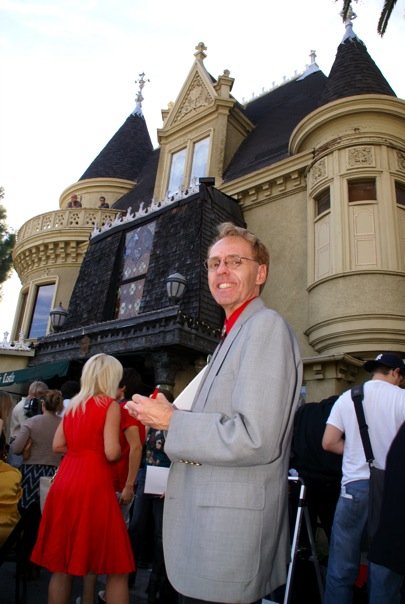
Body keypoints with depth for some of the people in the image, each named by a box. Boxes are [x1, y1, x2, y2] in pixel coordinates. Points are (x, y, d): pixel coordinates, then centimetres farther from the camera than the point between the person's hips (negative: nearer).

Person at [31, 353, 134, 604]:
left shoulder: (73, 405, 11)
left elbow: (58, 445, 13)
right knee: (116, 567, 4)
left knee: (63, 563, 17)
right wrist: (119, 448, 5)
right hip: (93, 484, -7)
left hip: (66, 480, 7)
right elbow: (112, 453, -15)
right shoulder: (110, 405, -8)